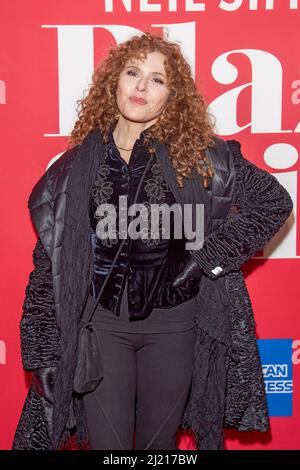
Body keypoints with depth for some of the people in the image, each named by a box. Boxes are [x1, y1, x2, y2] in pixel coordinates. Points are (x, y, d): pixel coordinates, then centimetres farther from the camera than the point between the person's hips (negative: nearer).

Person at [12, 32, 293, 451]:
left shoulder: (199, 155, -6)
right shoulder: (77, 164, -1)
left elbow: (274, 200, 1)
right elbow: (48, 262, 2)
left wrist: (213, 256, -7)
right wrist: (42, 352, 0)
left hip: (172, 323, 0)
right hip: (101, 322, 0)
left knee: (159, 442, 16)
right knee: (106, 443, 6)